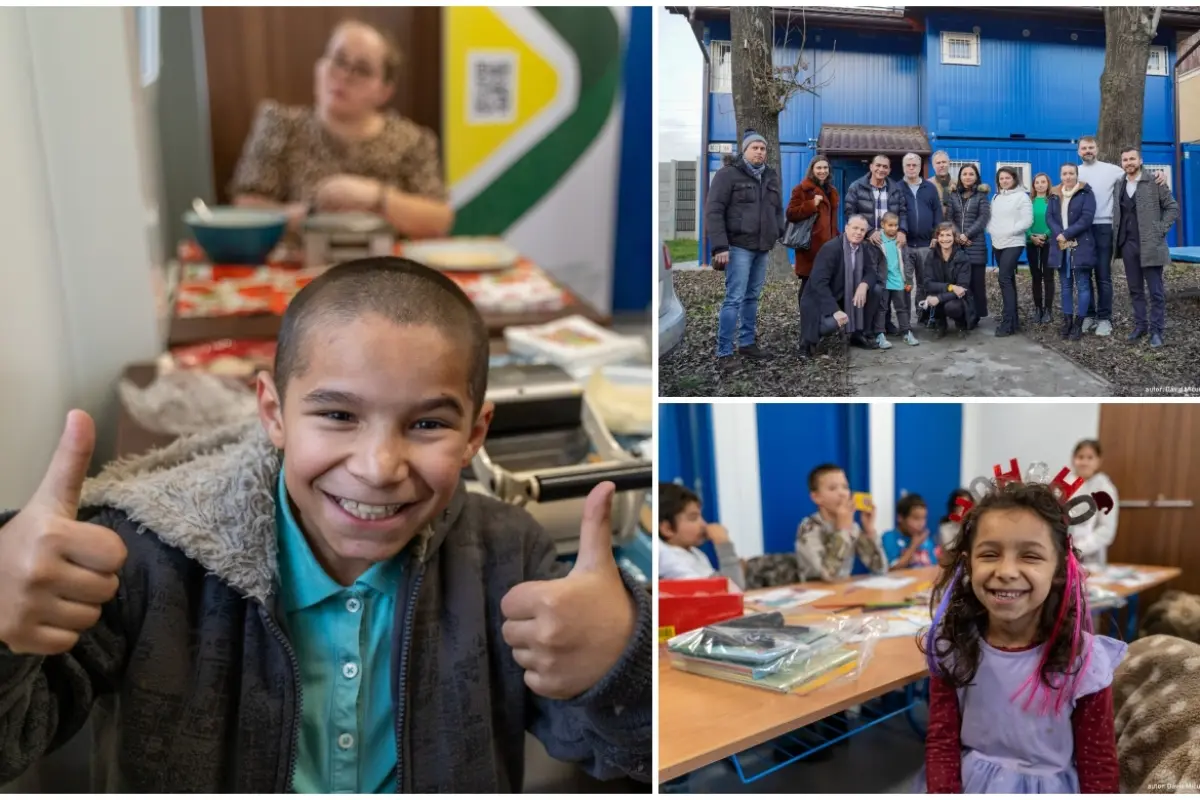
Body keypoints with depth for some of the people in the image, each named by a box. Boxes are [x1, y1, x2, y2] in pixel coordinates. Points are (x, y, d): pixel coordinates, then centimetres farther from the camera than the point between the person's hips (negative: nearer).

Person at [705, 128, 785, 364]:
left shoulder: (771, 176, 16)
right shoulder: (728, 174, -3)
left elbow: (778, 210, 23)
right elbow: (714, 211, -9)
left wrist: (777, 237, 11)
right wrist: (720, 246, -16)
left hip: (763, 248, 6)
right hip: (739, 247, -6)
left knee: (752, 297, 11)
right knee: (734, 298, -9)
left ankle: (747, 343, 20)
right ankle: (724, 352, -6)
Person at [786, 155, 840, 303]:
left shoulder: (831, 191, 21)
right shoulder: (802, 189, -2)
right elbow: (791, 214, -11)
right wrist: (812, 204, -18)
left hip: (827, 244, 7)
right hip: (811, 245, -7)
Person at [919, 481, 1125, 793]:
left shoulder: (1083, 658, -11)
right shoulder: (951, 647, -7)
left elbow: (1098, 764, -4)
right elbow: (941, 743, -3)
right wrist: (943, 792, -15)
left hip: (1049, 788, -1)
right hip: (967, 785, 1)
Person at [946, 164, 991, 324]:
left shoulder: (981, 195, 5)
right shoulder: (953, 195, 12)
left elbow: (983, 218, -4)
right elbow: (949, 217, 4)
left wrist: (966, 235, -13)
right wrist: (958, 236, -11)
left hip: (975, 245, -2)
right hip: (956, 244, 2)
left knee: (976, 281, -2)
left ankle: (975, 315, 3)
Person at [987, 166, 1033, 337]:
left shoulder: (1021, 196, -5)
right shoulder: (996, 198, 15)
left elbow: (1027, 220, -12)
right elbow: (990, 218, 19)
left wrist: (1008, 232, -17)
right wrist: (991, 231, 1)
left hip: (1013, 244, -7)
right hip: (997, 244, 7)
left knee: (1004, 279, -16)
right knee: (1009, 279, 10)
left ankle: (1008, 323, -16)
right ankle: (1014, 319, 15)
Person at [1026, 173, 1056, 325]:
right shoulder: (1029, 202, 8)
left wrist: (1045, 235, -19)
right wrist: (1031, 236, -13)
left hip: (1048, 243, -3)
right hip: (1032, 243, 3)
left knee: (1048, 276, -2)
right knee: (1035, 277, 6)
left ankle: (1048, 311, 1)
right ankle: (1039, 310, 12)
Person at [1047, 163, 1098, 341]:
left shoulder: (1086, 193, -2)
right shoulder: (1055, 195, 12)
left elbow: (1087, 218, -12)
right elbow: (1049, 217, 2)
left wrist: (1067, 234, -18)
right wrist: (1059, 234, -15)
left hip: (1081, 246, -5)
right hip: (1061, 246, 5)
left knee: (1082, 285, -2)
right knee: (1065, 285, 9)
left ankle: (1078, 324, 2)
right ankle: (1067, 321, 15)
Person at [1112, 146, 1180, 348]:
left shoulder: (1154, 183, -3)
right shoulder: (1118, 186, 10)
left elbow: (1173, 208, -1)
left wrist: (1160, 230, -10)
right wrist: (1119, 239, 5)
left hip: (1150, 245, -4)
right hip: (1128, 245, 5)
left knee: (1156, 291, -2)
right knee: (1135, 290, 10)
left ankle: (1156, 330, 3)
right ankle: (1140, 325, 19)